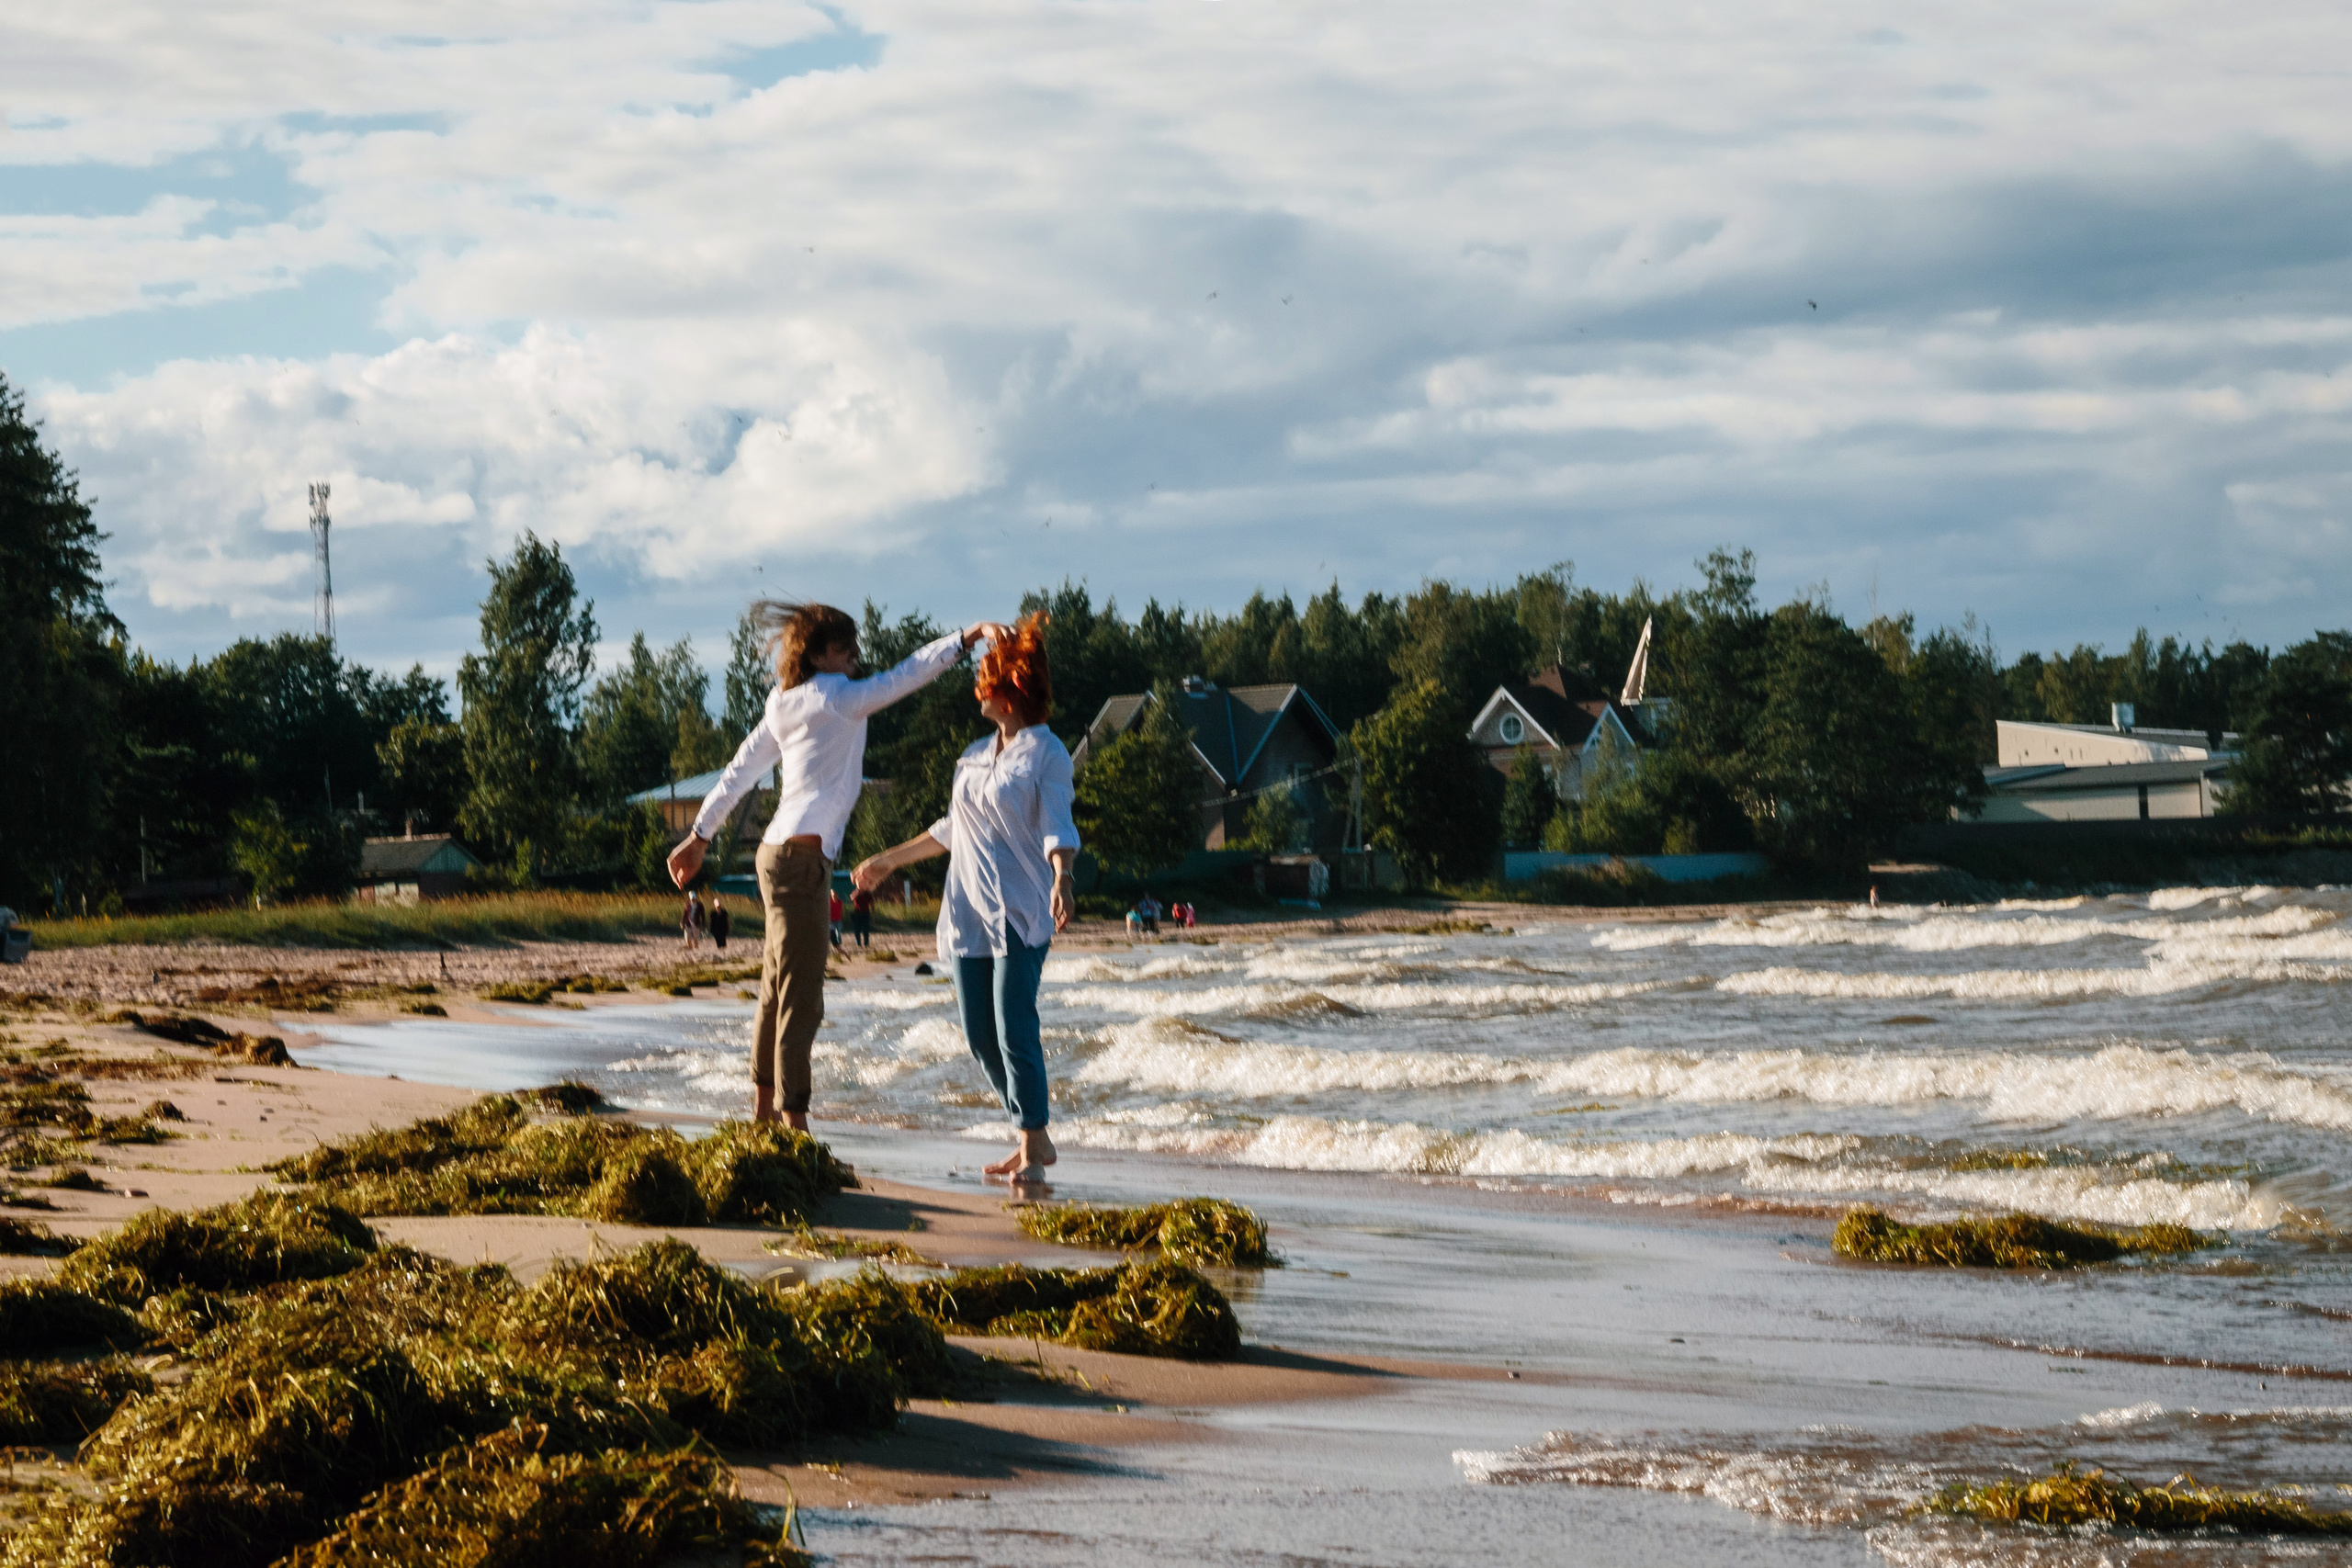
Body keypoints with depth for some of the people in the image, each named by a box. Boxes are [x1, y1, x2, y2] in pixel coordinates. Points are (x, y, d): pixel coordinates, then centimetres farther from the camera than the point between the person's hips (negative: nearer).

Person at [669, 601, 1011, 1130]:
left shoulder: (785, 706, 16)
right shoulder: (832, 698, -9)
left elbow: (738, 772, 21)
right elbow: (903, 677, -18)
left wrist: (700, 835, 28)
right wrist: (971, 634, -22)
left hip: (780, 854, 10)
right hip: (801, 858, -10)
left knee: (777, 991, 16)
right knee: (801, 1000, -11)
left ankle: (763, 1112, 23)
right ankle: (795, 1125, -13)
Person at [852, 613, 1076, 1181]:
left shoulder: (1046, 752, -4)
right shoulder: (976, 754, 17)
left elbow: (1057, 827, -15)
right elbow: (953, 830, 28)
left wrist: (1062, 880, -34)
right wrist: (890, 860, 34)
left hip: (1021, 910, -7)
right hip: (969, 910, 7)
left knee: (1014, 1028, -13)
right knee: (980, 1033, 3)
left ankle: (1033, 1147, -4)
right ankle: (1032, 1139, 12)